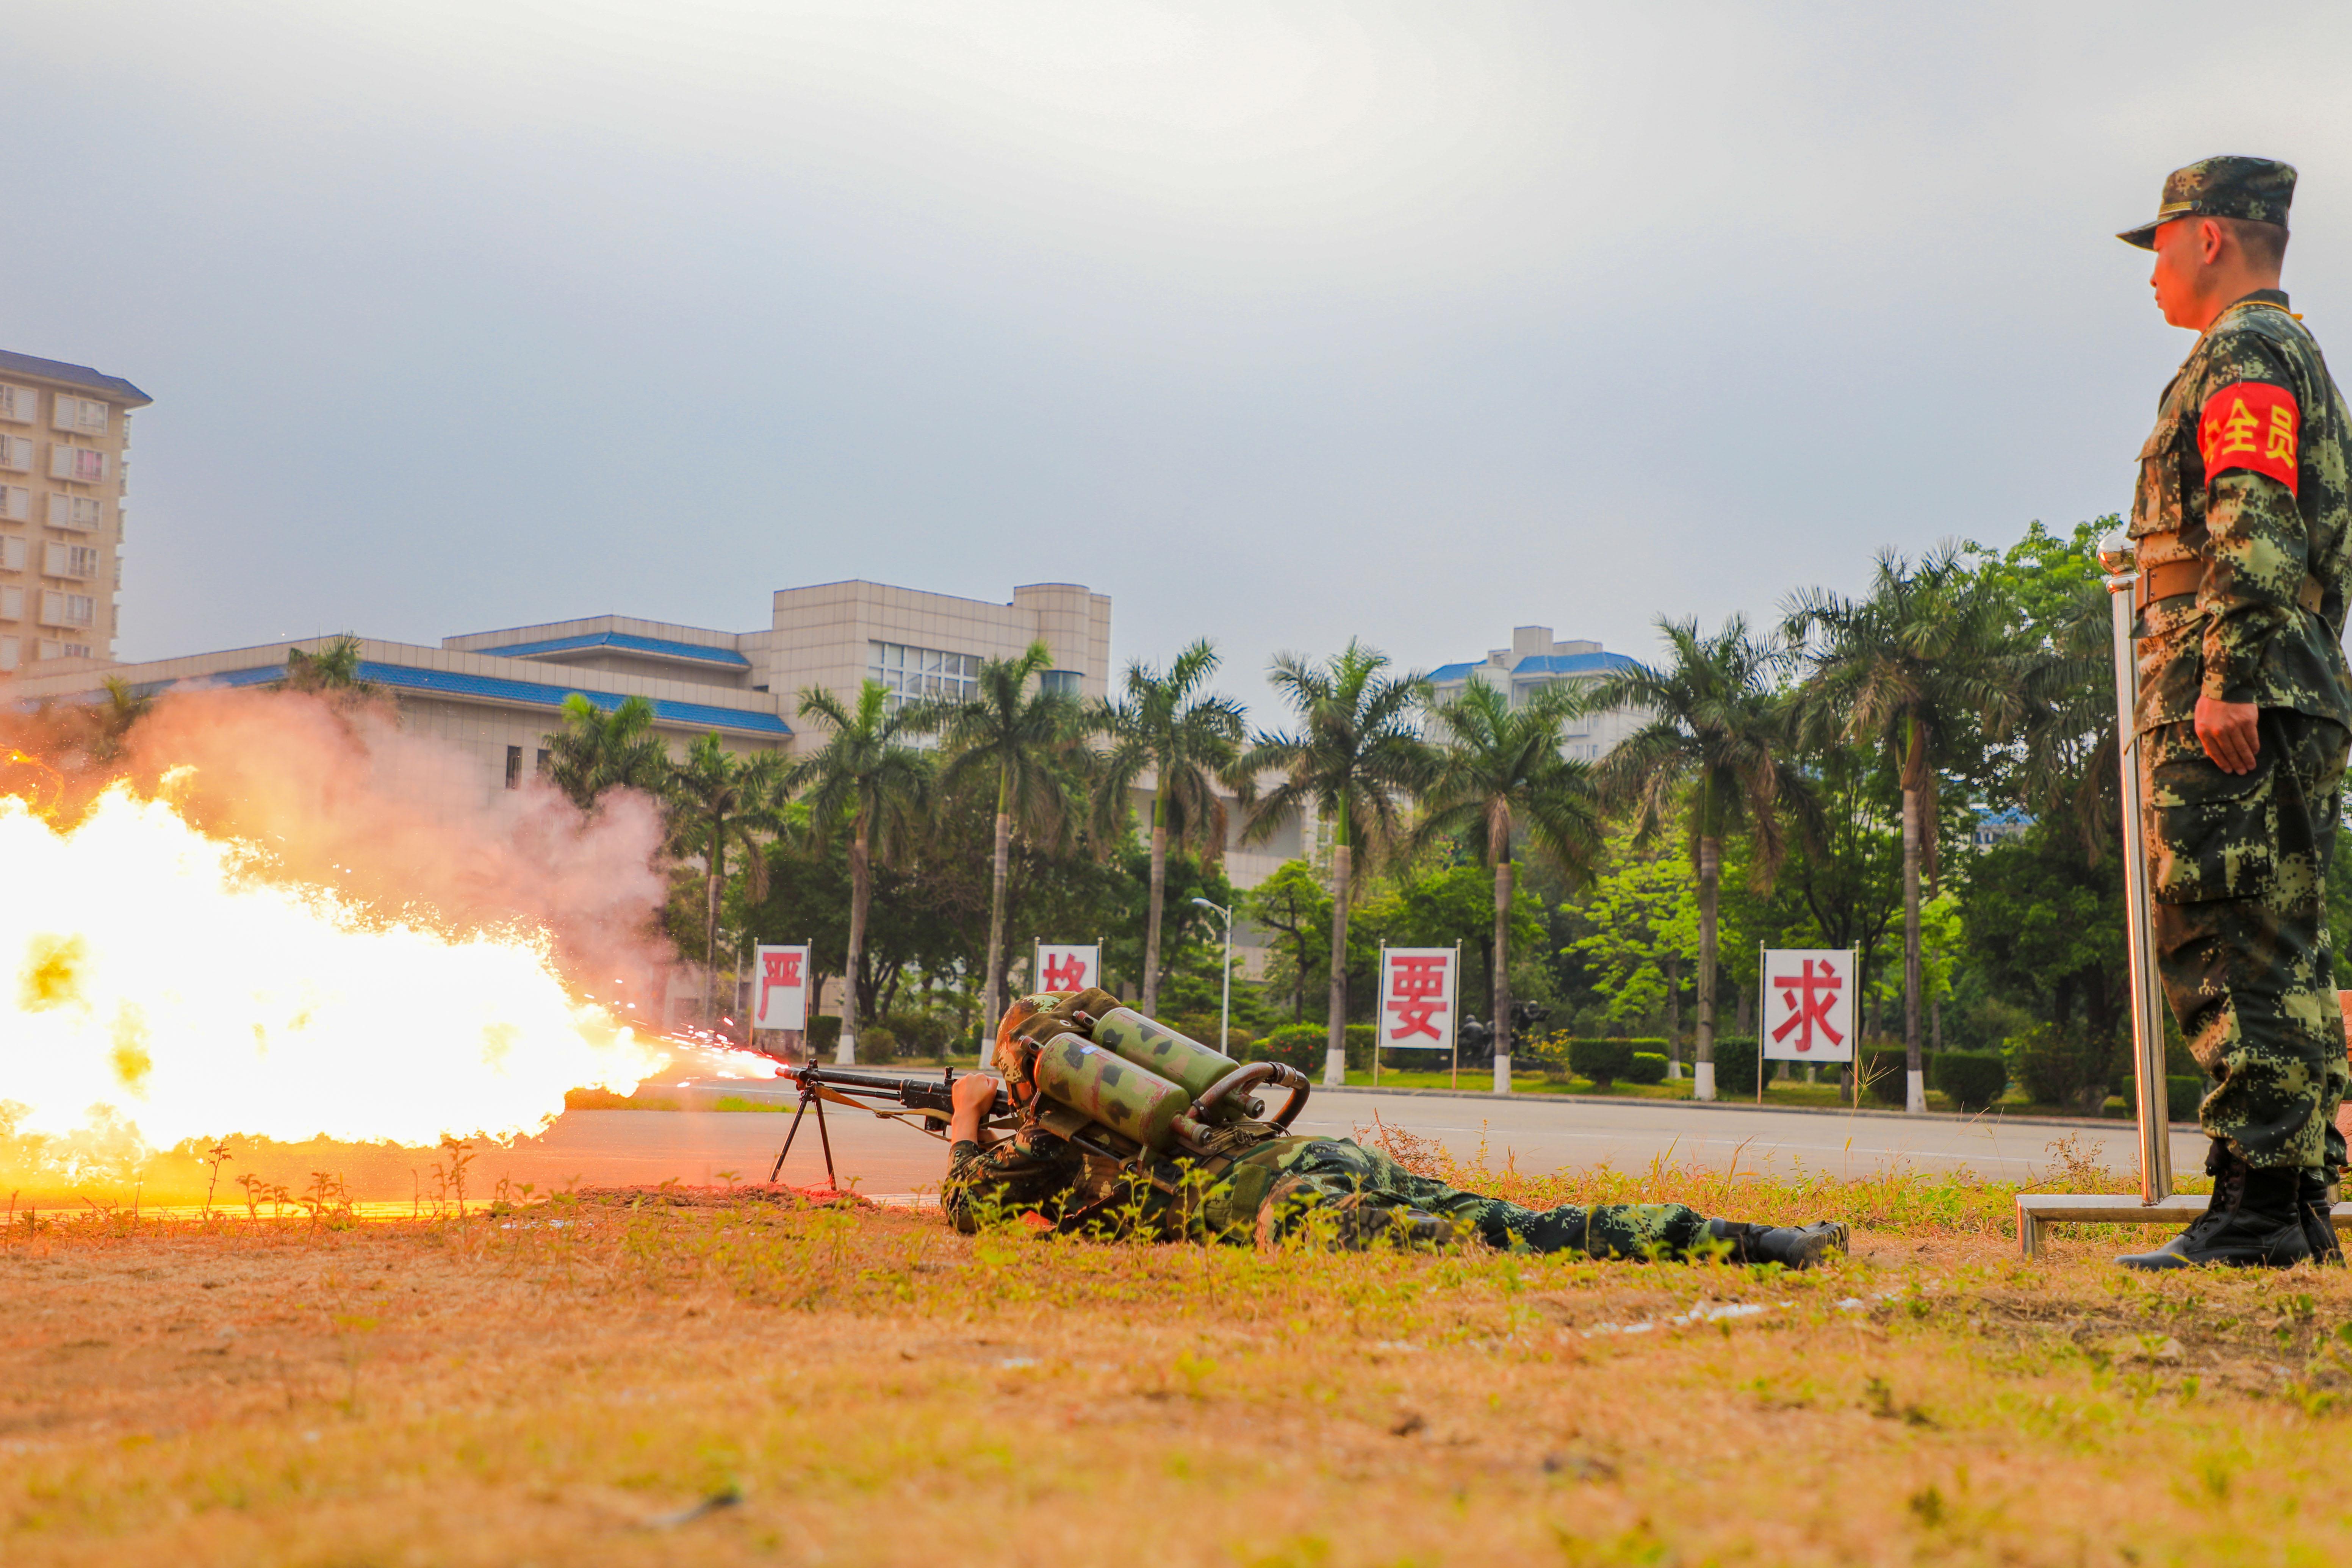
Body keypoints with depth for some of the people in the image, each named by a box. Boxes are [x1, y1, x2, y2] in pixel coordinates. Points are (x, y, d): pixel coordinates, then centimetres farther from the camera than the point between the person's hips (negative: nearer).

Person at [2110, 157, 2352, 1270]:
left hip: (2231, 708, -11)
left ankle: (2256, 1205, -12)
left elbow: (2254, 525, -19)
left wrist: (2225, 676, -25)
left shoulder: (2241, 352, -6)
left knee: (2226, 948, -11)